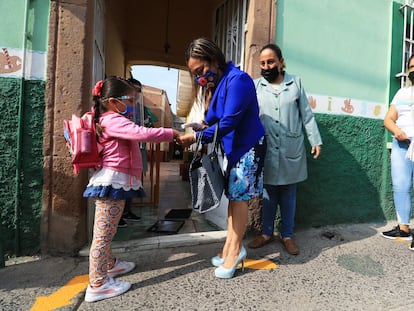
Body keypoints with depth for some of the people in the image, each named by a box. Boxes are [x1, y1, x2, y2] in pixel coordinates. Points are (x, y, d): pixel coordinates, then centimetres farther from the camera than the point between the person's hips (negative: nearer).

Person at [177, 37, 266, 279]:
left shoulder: (237, 79, -20)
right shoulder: (217, 82, 10)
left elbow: (229, 122, -25)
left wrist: (197, 137, -23)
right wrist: (206, 124, -7)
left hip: (248, 146, -8)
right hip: (234, 147, 9)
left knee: (239, 196, -3)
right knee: (232, 195, 9)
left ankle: (235, 250, 12)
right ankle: (231, 246, 20)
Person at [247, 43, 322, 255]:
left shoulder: (295, 83, 8)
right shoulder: (255, 86, 6)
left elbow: (306, 115, 8)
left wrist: (315, 140, 4)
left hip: (291, 150, 0)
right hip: (267, 150, 0)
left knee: (289, 194, 9)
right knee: (268, 193, 9)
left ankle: (287, 235, 24)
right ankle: (266, 233, 26)